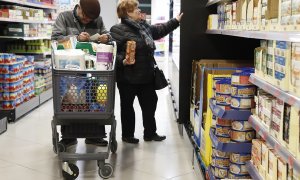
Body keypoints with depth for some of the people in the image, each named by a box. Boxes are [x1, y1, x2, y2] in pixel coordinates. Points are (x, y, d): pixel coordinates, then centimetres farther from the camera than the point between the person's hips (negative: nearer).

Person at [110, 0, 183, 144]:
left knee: (150, 104, 15)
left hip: (146, 76, 8)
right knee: (127, 106, 9)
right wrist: (122, 61, -32)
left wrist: (176, 21, 23)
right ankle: (127, 135, 24)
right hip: (128, 78, -8)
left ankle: (150, 133, 30)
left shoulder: (144, 26, 9)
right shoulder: (118, 30, -15)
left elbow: (160, 30, 23)